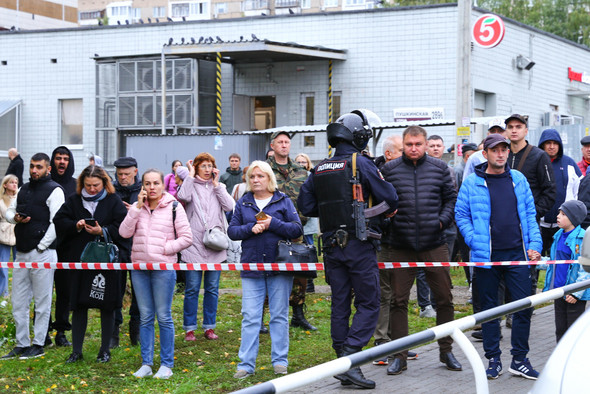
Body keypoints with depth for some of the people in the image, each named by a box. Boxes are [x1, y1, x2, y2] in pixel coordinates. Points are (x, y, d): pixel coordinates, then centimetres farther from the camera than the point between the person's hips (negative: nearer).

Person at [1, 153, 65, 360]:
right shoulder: (24, 189, 17)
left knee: (42, 302, 0)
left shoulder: (54, 190, -5)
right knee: (18, 302, 9)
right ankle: (22, 344, 18)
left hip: (42, 253, -7)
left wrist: (41, 247, -13)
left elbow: (56, 222, -12)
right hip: (21, 253, 7)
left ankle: (38, 345, 7)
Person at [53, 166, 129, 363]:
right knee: (79, 305, 6)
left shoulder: (114, 201, 0)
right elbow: (59, 221, 3)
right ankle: (76, 351, 14)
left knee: (107, 306, 4)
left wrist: (103, 231, -19)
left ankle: (105, 350, 16)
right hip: (79, 260, 2)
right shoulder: (74, 201, 8)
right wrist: (75, 226, -14)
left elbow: (123, 227, -8)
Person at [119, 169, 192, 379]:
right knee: (145, 317, 9)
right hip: (139, 267, 4)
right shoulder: (137, 207, 10)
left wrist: (164, 249, -10)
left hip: (163, 268, -4)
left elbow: (186, 238, -2)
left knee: (164, 317, 0)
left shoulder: (174, 207, -1)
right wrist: (137, 207, -8)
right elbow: (124, 233, -4)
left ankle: (166, 364, 9)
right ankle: (146, 364, 16)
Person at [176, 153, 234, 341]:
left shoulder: (219, 187, 14)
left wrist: (216, 185, -1)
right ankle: (189, 328, 7)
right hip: (194, 245, -3)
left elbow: (229, 206, -3)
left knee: (212, 288, 7)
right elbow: (182, 197, -18)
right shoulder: (191, 185, 6)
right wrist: (191, 175, -7)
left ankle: (209, 327, 16)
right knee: (192, 288, -2)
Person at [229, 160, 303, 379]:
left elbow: (297, 229, -3)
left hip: (279, 266, -1)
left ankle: (280, 361, 15)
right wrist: (251, 228, -12)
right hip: (251, 267, 1)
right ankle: (246, 364, 1)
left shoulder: (283, 201, 4)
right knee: (250, 317, -2)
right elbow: (232, 230, 5)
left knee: (279, 316, 6)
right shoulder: (243, 203, 10)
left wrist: (272, 224, -14)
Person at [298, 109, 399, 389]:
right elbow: (389, 198, -8)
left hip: (331, 246, 6)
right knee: (368, 304, -1)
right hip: (358, 244, -6)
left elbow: (305, 205, 12)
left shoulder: (320, 169, 9)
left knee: (339, 304, 12)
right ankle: (349, 362, -12)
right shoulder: (360, 163, -9)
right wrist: (384, 210, 14)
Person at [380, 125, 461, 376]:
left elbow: (451, 197, 10)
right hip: (401, 247, -1)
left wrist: (443, 220, -3)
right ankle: (399, 355, 10)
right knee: (398, 300, 1)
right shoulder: (389, 169, 3)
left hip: (435, 245, 1)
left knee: (444, 298, 6)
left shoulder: (439, 168, 6)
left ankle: (446, 350, 22)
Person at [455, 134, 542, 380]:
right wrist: (476, 242, -10)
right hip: (487, 256, -2)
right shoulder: (472, 183, 0)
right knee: (489, 308, 6)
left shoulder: (518, 180, 9)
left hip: (517, 254, 2)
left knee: (524, 305, 0)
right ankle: (493, 358, 18)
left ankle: (519, 359, 12)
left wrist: (534, 244, 2)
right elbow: (461, 215, 1)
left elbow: (530, 214, 12)